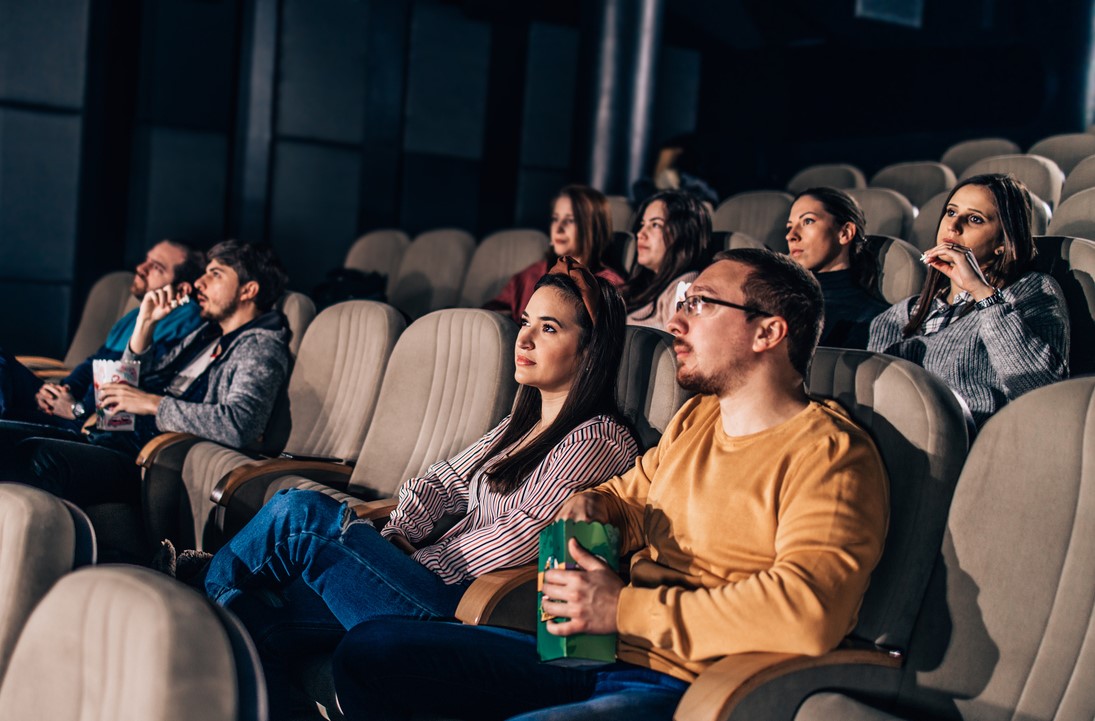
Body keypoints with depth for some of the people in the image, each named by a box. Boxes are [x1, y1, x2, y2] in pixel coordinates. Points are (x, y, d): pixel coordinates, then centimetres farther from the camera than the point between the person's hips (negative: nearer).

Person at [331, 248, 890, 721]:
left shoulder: (828, 454, -11)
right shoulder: (696, 418, 17)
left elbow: (808, 611, -27)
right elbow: (624, 493, 32)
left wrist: (624, 609, -21)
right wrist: (590, 505, 4)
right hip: (596, 656, 9)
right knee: (368, 649, 1)